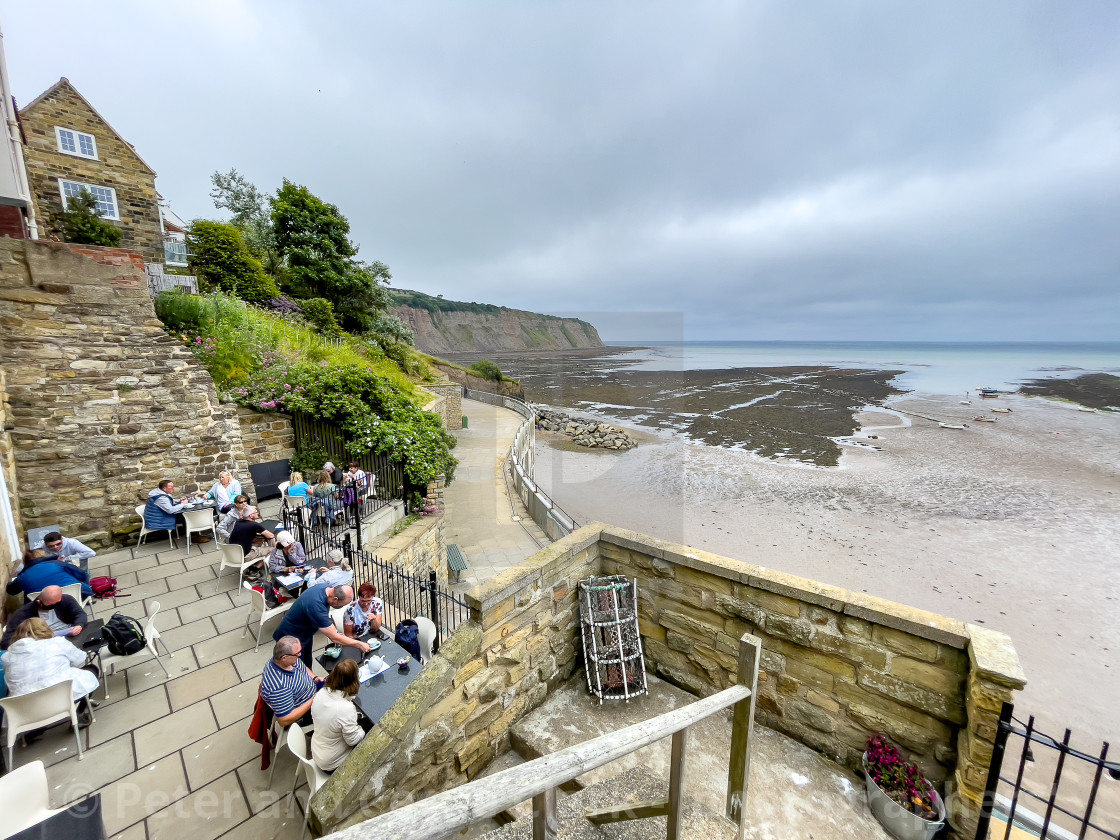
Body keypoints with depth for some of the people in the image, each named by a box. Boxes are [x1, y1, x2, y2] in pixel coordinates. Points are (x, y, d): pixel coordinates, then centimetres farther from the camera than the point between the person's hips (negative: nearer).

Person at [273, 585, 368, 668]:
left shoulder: (328, 589, -17)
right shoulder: (316, 606, -41)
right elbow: (334, 638, -33)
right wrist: (359, 644, -23)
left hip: (305, 634, 8)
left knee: (307, 665, 19)